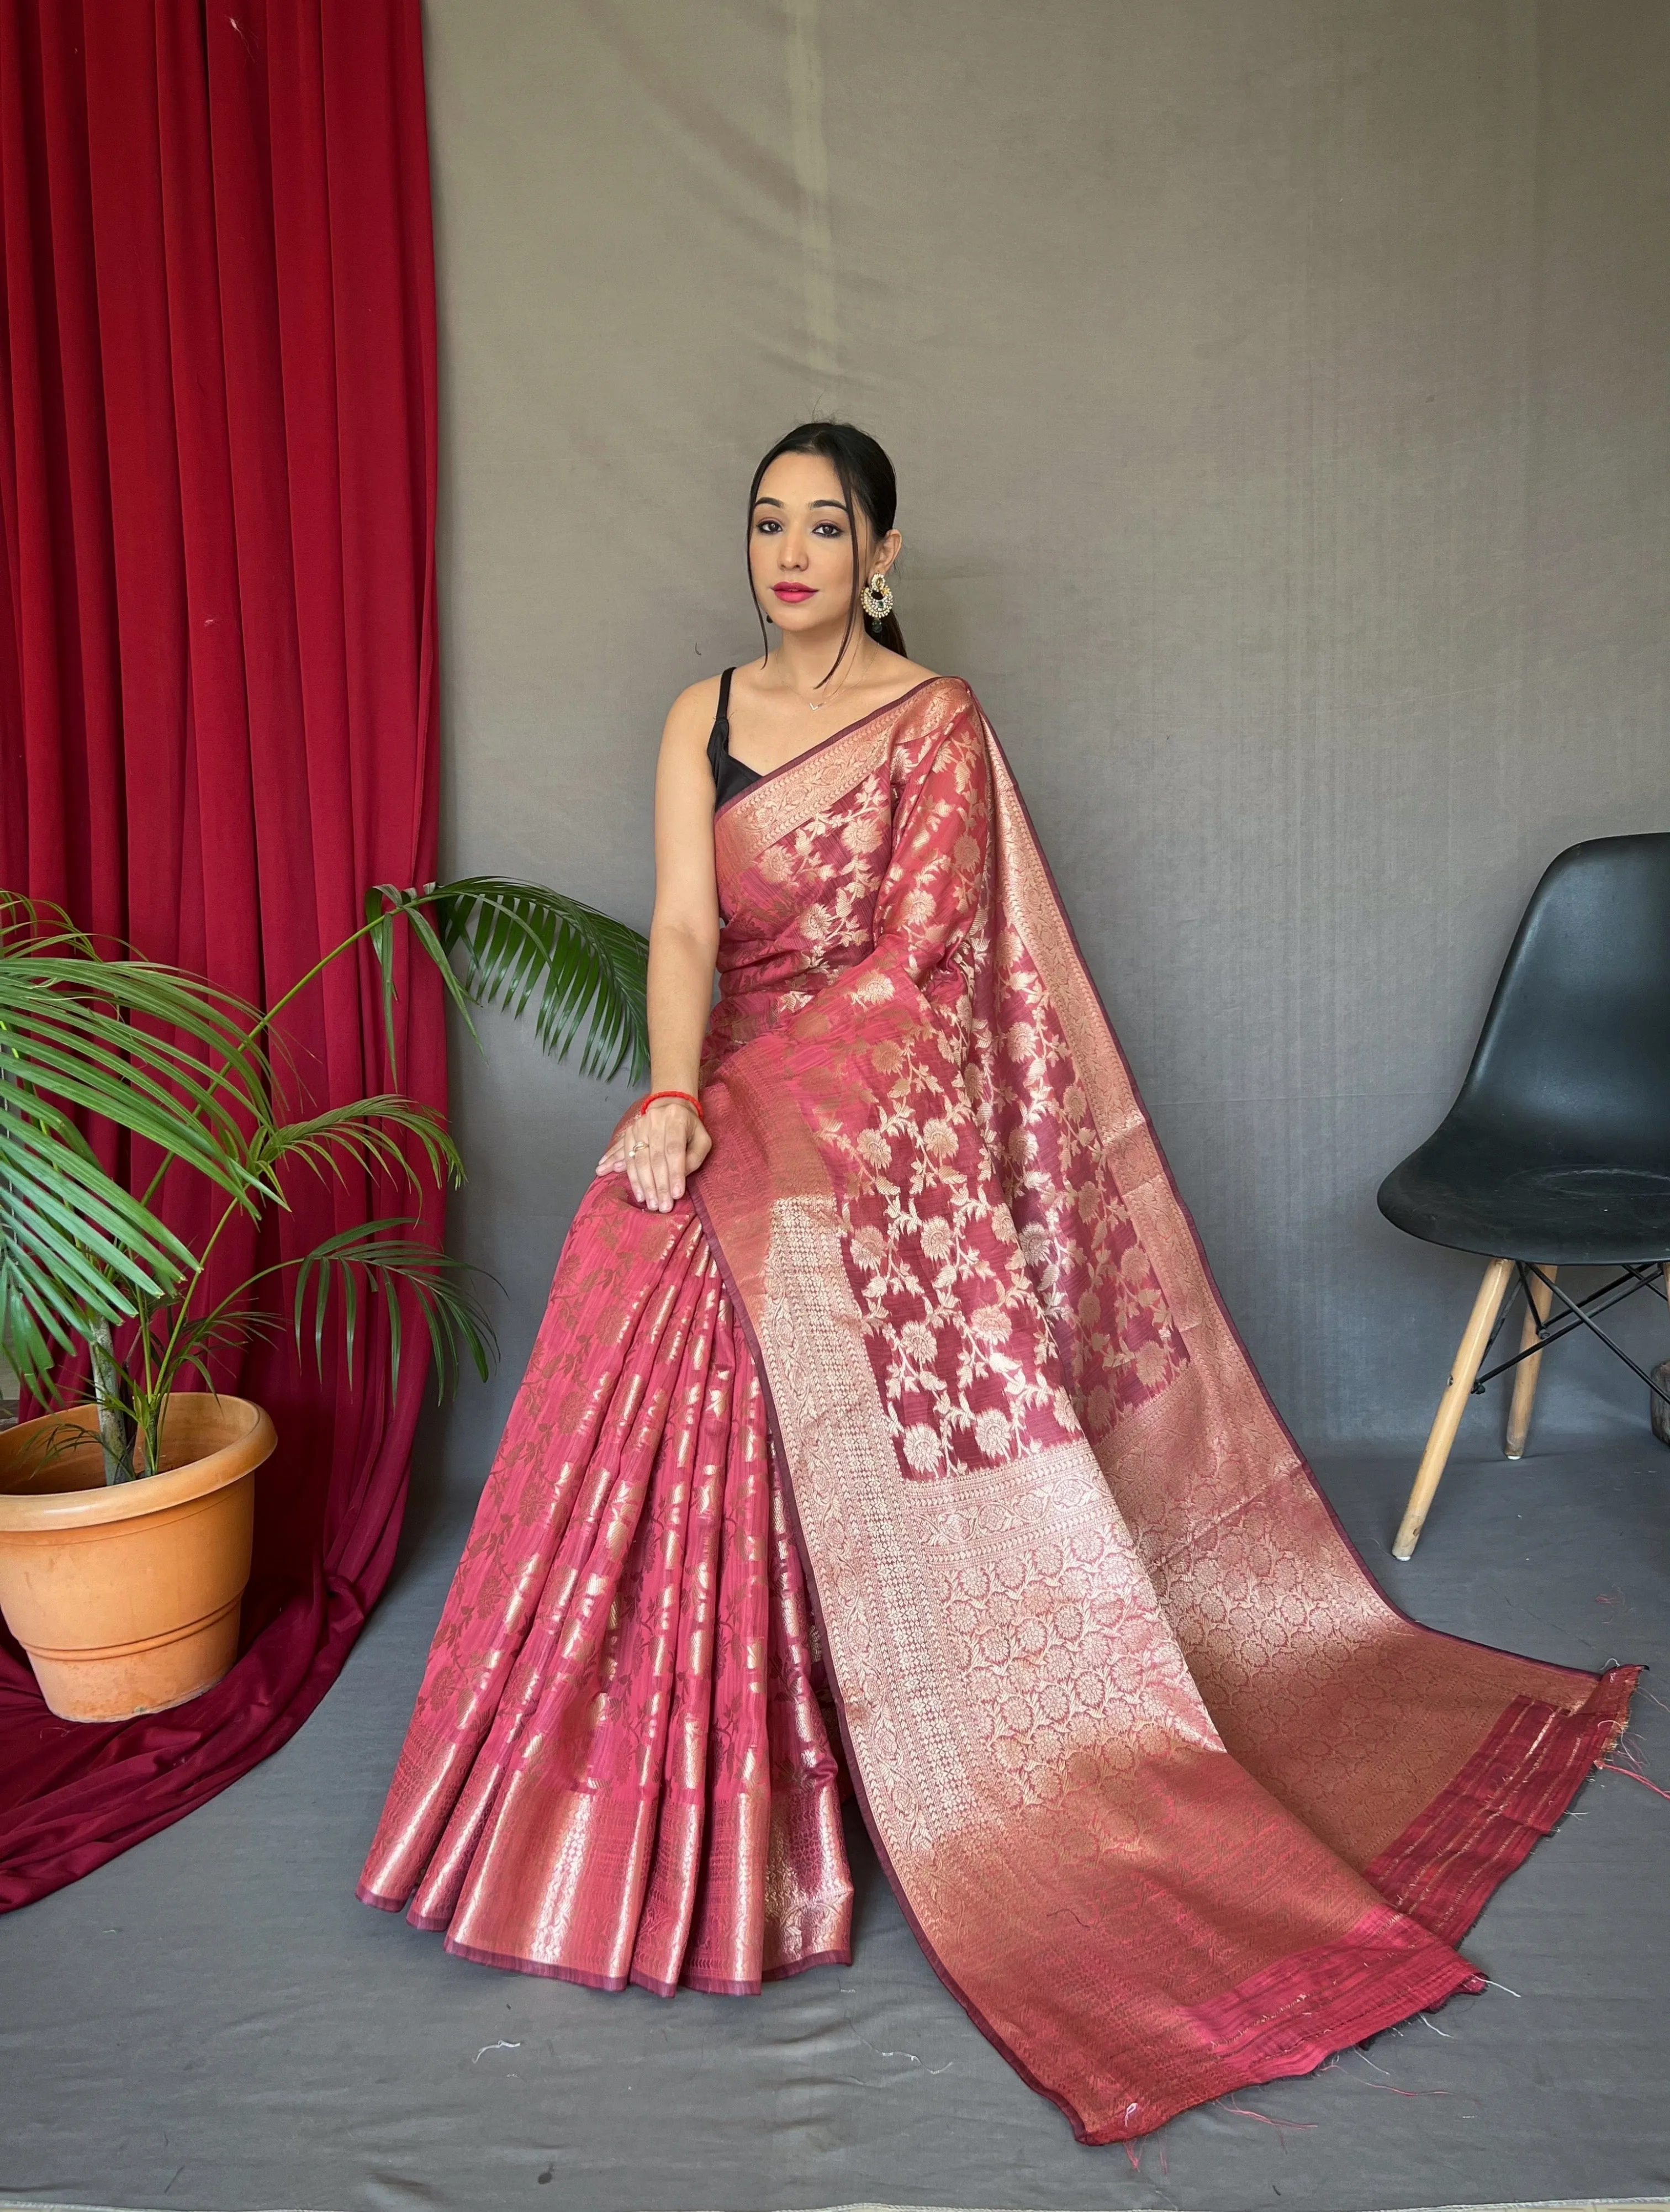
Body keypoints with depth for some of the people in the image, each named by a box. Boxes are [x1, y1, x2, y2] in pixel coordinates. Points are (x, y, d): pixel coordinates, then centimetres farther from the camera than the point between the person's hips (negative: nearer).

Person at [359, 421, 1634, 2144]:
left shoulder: (937, 722, -2)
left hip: (883, 1138, -4)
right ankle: (710, 1829, 19)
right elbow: (684, 928, -1)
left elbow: (906, 967, -11)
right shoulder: (704, 717, 11)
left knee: (909, 1474, -5)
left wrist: (727, 1107, -17)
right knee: (704, 1457, 0)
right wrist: (674, 1098, -19)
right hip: (734, 1127, 4)